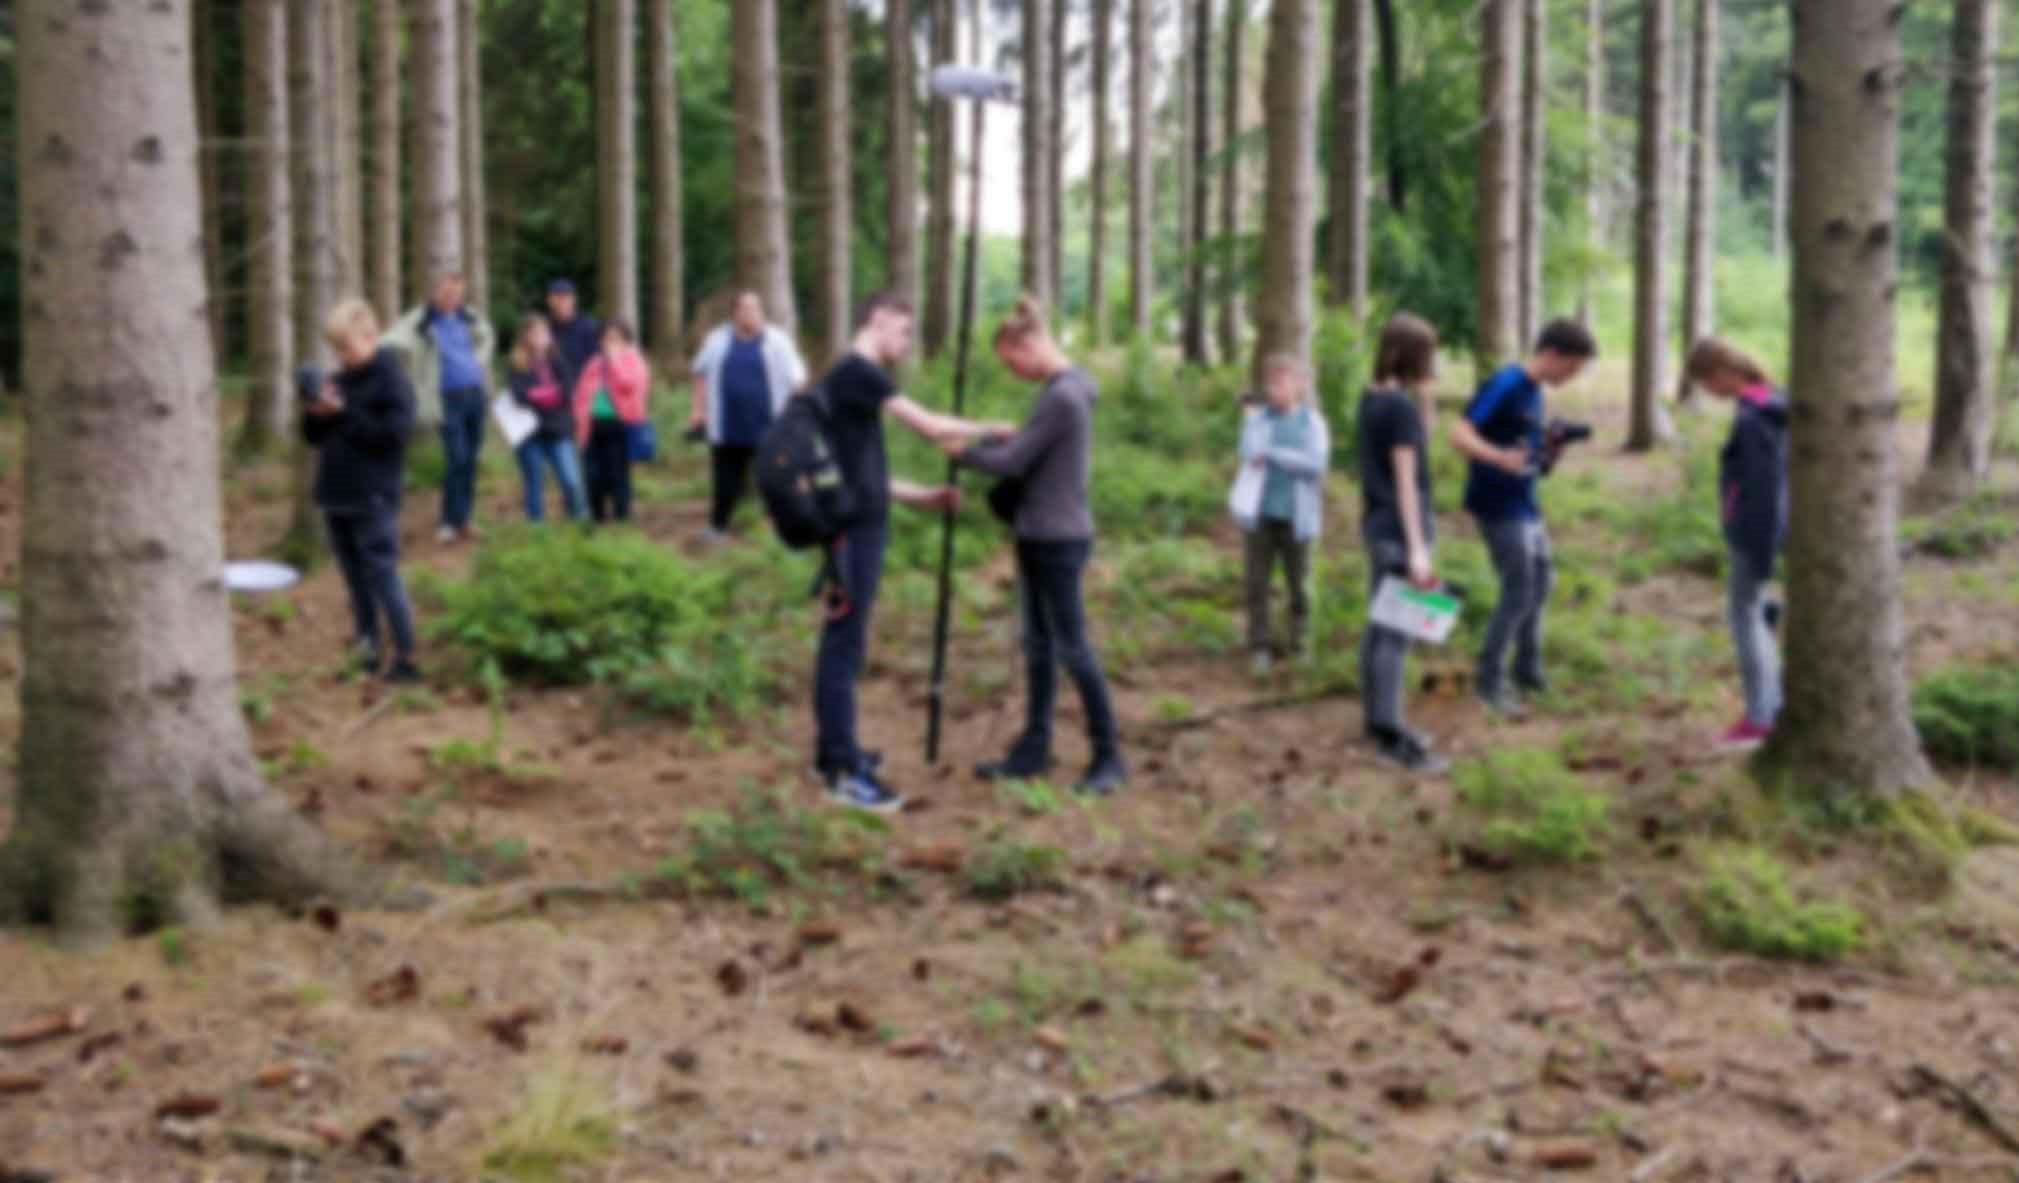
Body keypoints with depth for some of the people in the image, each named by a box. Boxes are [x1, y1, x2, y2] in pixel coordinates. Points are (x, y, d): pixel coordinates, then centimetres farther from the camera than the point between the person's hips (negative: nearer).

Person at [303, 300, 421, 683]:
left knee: (382, 576, -7)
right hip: (335, 496, 7)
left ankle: (406, 658, -3)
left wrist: (342, 414, -19)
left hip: (372, 499, -7)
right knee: (355, 579, 12)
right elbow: (314, 437, 18)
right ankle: (366, 651, 20)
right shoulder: (337, 380, 13)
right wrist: (314, 415, -4)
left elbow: (393, 433, -17)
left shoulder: (390, 379, -8)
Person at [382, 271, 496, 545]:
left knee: (470, 460, 9)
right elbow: (392, 343, -21)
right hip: (448, 398, -5)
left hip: (475, 393, 5)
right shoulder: (421, 321, -8)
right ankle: (449, 522, -1)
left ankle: (462, 519, 19)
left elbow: (487, 335, 29)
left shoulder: (467, 316, 8)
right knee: (457, 460, -11)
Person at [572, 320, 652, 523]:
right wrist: (581, 421, 6)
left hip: (620, 424, -5)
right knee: (594, 475, 3)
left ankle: (621, 516, 2)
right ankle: (597, 517, 13)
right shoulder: (595, 364, 18)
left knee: (617, 474, -5)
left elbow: (630, 384, -17)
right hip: (594, 425, 5)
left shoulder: (634, 361, 4)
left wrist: (615, 359, -11)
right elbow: (582, 393, 17)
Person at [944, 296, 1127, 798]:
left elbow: (1013, 463, -18)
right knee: (1038, 645, 13)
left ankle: (1109, 759, 7)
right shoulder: (1065, 389, 9)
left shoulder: (1061, 398, -21)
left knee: (1072, 648, -2)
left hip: (1059, 540, -10)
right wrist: (1009, 434, 4)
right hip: (1038, 535, 10)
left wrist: (965, 450, -3)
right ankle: (1033, 750, 21)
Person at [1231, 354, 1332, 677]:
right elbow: (1249, 453, -9)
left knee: (1299, 583, 7)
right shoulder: (1256, 419, 4)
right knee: (1257, 582, 0)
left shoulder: (1313, 423, 0)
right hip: (1261, 513, 1)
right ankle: (1259, 648, 8)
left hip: (1296, 516, -1)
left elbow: (1317, 463, -13)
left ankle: (1298, 643, 22)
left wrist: (1274, 454, -16)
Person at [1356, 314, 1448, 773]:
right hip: (1401, 530, -9)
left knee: (1381, 628, 15)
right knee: (1397, 635, -7)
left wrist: (1426, 409, 3)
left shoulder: (1370, 399, 10)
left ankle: (1378, 722, 23)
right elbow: (1405, 480, -19)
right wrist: (1418, 547, -19)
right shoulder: (1401, 407, -16)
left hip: (1377, 525, 9)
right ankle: (1392, 737, -5)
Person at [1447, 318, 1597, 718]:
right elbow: (1460, 435, -27)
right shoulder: (1504, 385, -18)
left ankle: (1528, 669, 33)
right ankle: (1489, 680, 3)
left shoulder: (1534, 389, 9)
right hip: (1499, 506, -10)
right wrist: (1500, 457, -43)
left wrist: (1551, 440, 0)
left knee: (1541, 581, 18)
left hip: (1525, 504, 10)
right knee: (1518, 591, -9)